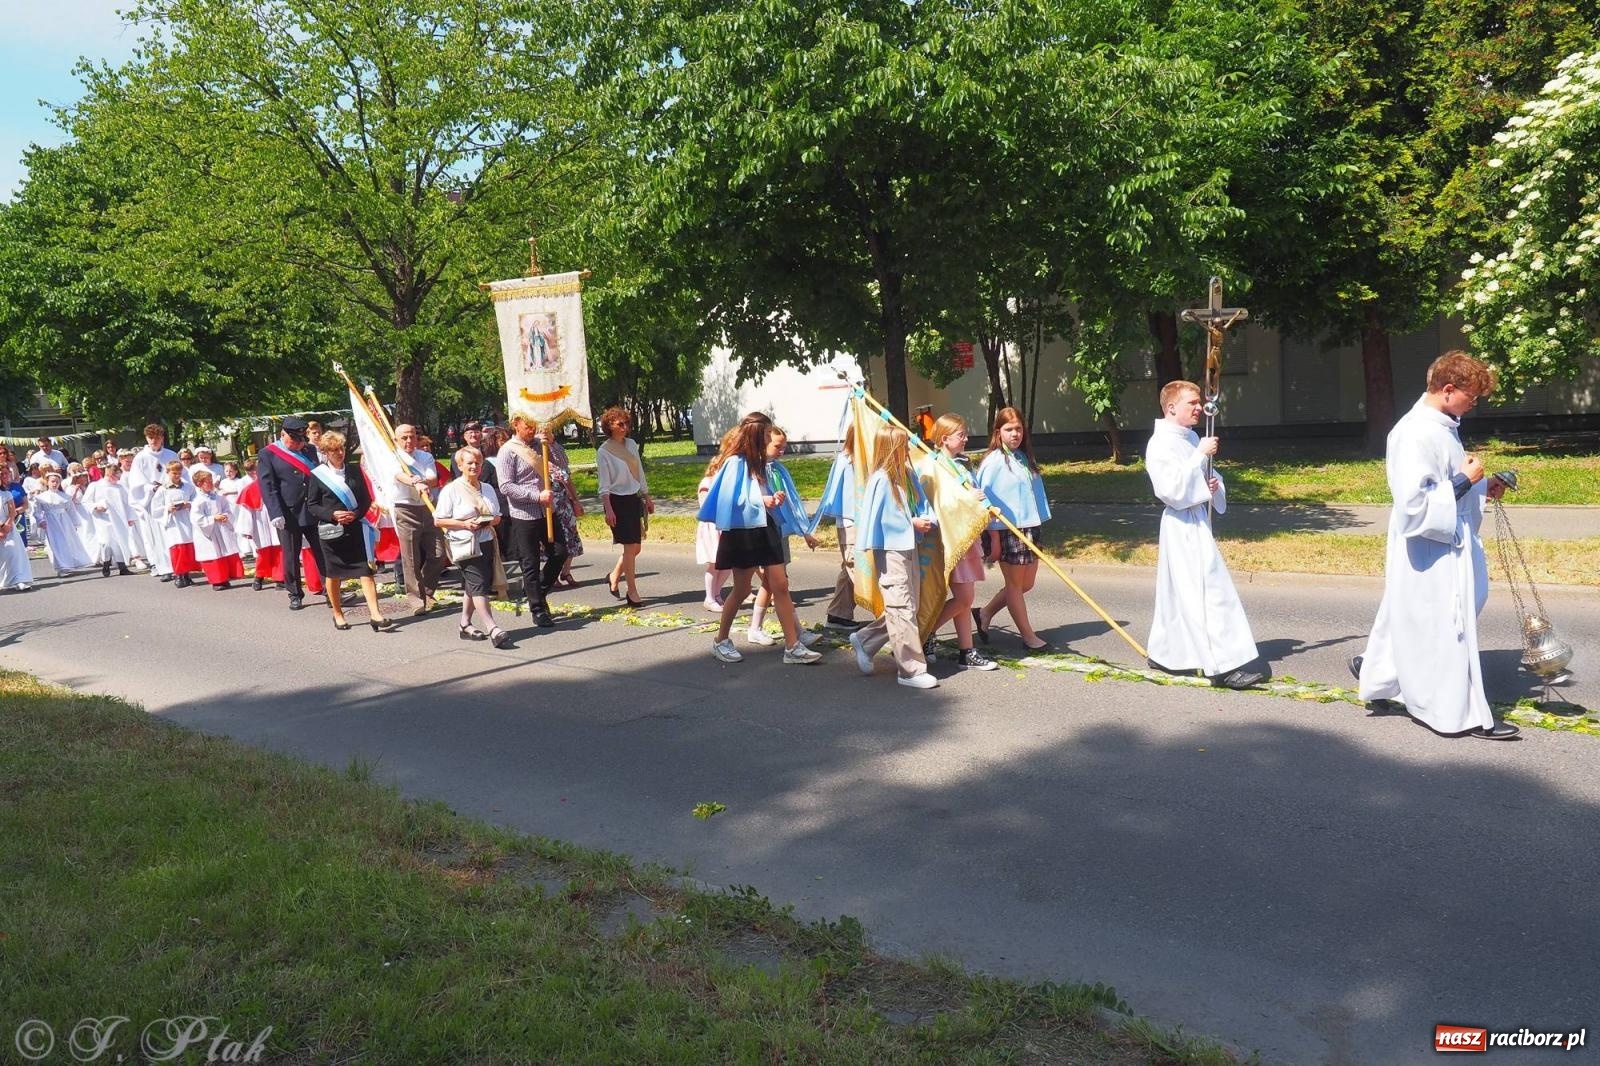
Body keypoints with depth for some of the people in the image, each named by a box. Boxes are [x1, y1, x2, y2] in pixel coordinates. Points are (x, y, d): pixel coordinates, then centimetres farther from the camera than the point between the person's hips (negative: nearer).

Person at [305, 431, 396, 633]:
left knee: (366, 571, -7)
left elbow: (366, 499, 8)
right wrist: (332, 514, -15)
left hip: (356, 528, 1)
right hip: (331, 530, -1)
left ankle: (375, 615, -11)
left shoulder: (354, 470, 6)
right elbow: (311, 504, 0)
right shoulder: (317, 475, 0)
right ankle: (338, 615, 23)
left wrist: (356, 514, -10)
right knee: (332, 574, 9)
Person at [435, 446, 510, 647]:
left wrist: (489, 521, -5)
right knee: (478, 585, -13)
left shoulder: (487, 488, 14)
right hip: (465, 545, -6)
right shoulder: (451, 490, -4)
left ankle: (465, 625, 22)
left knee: (472, 586, 11)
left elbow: (497, 517, 19)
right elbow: (439, 521, -5)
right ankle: (493, 629, -20)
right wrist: (464, 524, -17)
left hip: (487, 542, 6)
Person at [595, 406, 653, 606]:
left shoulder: (631, 445, 8)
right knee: (630, 546, -7)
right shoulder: (603, 451, -9)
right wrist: (608, 509, -18)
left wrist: (647, 498, 17)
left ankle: (614, 576, 32)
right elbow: (604, 485, -11)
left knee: (636, 547, 9)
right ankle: (632, 592, 1)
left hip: (634, 499, 6)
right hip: (618, 501, -6)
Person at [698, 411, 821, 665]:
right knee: (741, 590, 4)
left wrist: (773, 499, 0)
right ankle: (721, 641, 23)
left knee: (780, 585, 0)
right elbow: (731, 501, -18)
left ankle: (792, 647, 1)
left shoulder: (758, 462, 13)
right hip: (742, 532, -7)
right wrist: (762, 501, -20)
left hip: (765, 529, 7)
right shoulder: (735, 463, -12)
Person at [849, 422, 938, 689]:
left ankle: (864, 640, 31)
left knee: (906, 607, 16)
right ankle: (911, 669, 5)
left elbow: (922, 504, 13)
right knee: (902, 610, -3)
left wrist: (925, 520, -9)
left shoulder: (907, 475, 8)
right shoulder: (880, 479, -15)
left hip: (909, 547, 9)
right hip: (890, 551, -9)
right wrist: (867, 552, -15)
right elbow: (870, 518, -15)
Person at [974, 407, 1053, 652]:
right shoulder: (994, 461, -11)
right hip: (1006, 531, -8)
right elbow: (987, 501, -13)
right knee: (1015, 585, 4)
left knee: (1026, 584, 13)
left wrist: (1035, 527, 16)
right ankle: (1029, 636, 15)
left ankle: (985, 612, 29)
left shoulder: (1023, 457, 11)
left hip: (1028, 528, 8)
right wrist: (994, 539, -15)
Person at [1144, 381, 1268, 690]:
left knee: (1180, 592, 16)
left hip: (1198, 520, 10)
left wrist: (1215, 485, 1)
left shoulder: (1191, 438, 13)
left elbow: (1208, 476, 24)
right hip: (1183, 525, -10)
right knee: (1210, 590, -11)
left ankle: (1164, 654, 28)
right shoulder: (1161, 443, -15)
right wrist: (1200, 455, -22)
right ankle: (1224, 665, -10)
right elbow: (1173, 489, -24)